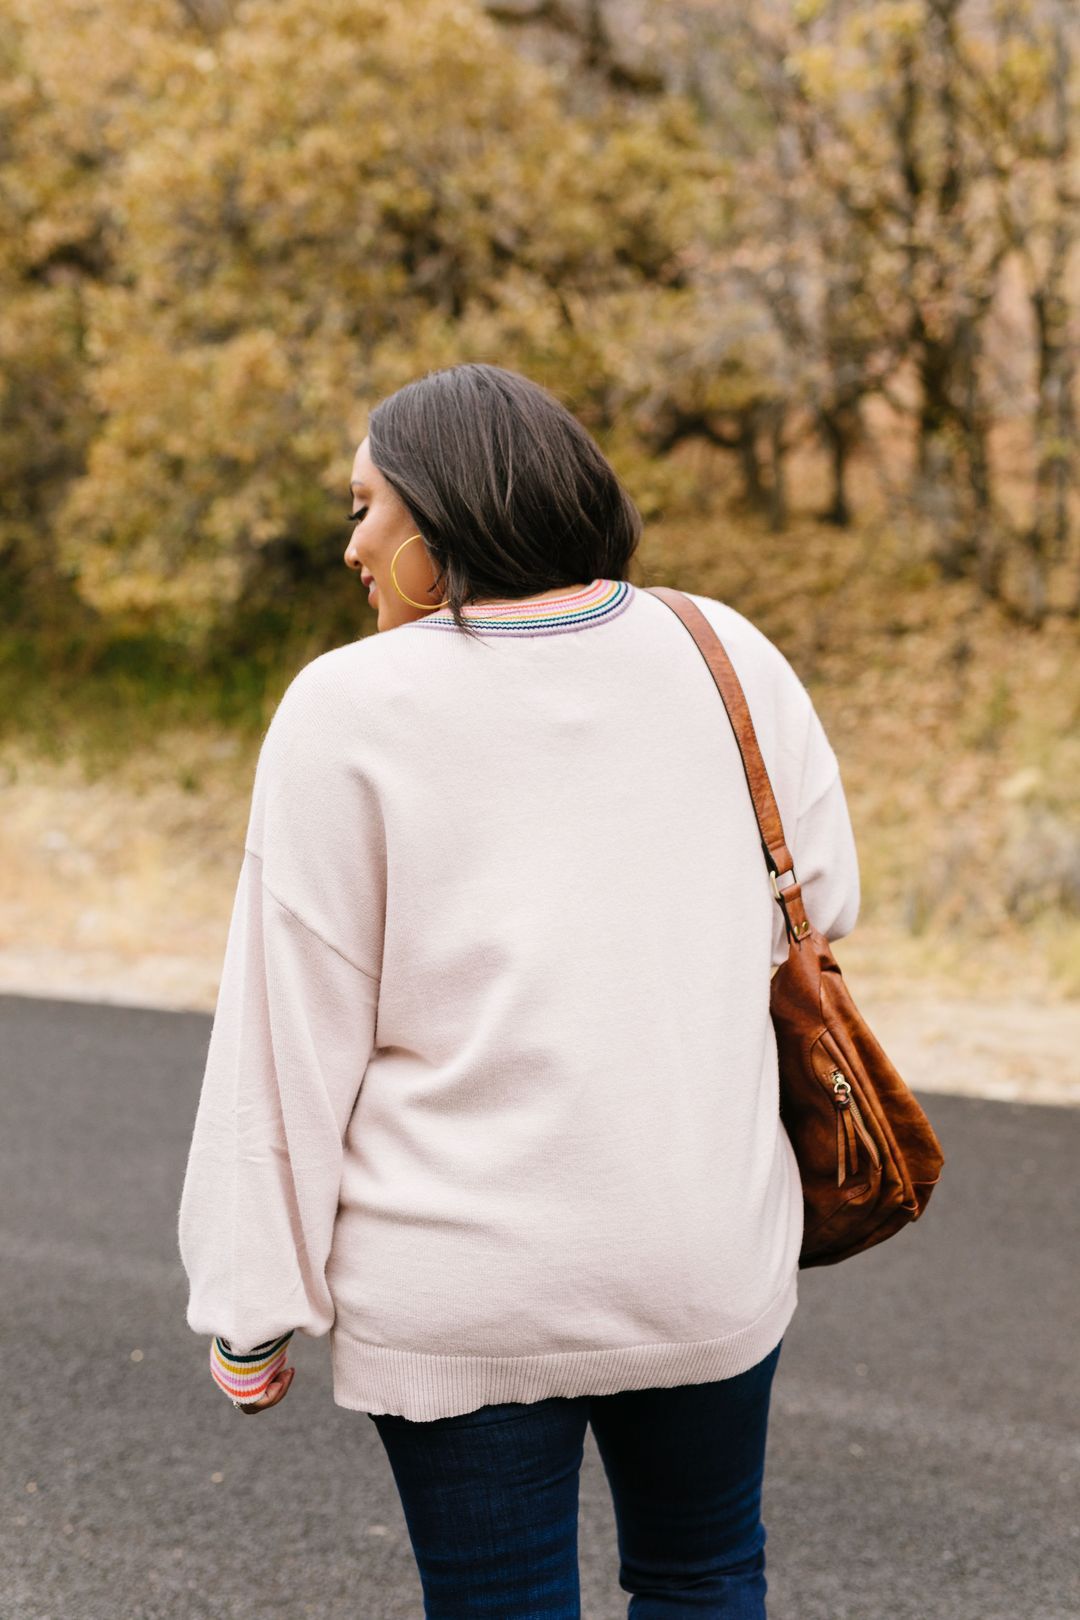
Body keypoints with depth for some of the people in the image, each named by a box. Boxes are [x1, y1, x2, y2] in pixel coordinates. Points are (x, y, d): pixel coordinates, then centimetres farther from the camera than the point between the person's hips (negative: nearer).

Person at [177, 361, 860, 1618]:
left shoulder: (350, 710, -11)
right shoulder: (727, 657, -1)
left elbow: (290, 1030, -10)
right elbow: (822, 903, 10)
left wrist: (254, 1304, -4)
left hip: (461, 1287, -3)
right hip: (710, 1261, 3)